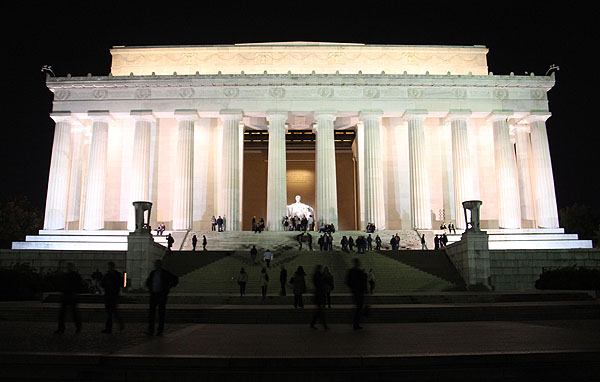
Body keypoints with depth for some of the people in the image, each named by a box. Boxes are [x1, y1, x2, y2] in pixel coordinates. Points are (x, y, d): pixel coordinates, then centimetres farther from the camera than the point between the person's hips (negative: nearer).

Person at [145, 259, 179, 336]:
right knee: (151, 312, -5)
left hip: (162, 295, -4)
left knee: (161, 313, 2)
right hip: (153, 295, 4)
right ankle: (150, 331, -4)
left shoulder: (165, 273, -8)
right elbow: (148, 281, 28)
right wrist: (149, 288, 13)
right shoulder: (152, 273, 8)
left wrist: (168, 288, -9)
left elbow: (175, 280, -8)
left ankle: (160, 330, 12)